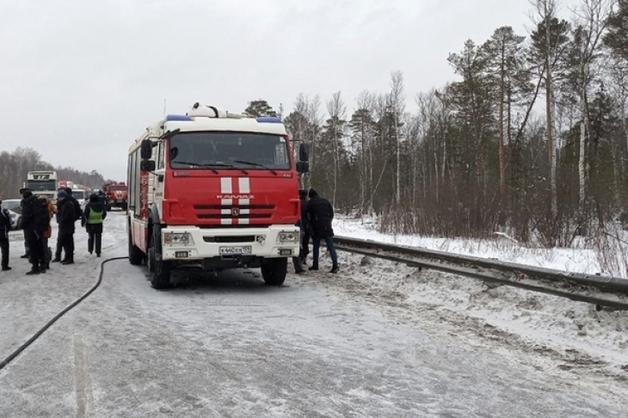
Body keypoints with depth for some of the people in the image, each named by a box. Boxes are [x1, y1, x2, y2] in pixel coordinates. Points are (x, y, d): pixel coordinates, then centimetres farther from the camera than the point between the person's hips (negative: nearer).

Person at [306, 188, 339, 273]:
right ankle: (335, 265, -10)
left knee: (316, 247, 10)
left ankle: (315, 265, 14)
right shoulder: (325, 201, 10)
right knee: (331, 247, -1)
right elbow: (331, 213, 11)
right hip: (327, 228, 2)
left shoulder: (310, 203, -1)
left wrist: (312, 225, 16)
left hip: (317, 228, -2)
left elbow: (309, 216, 1)